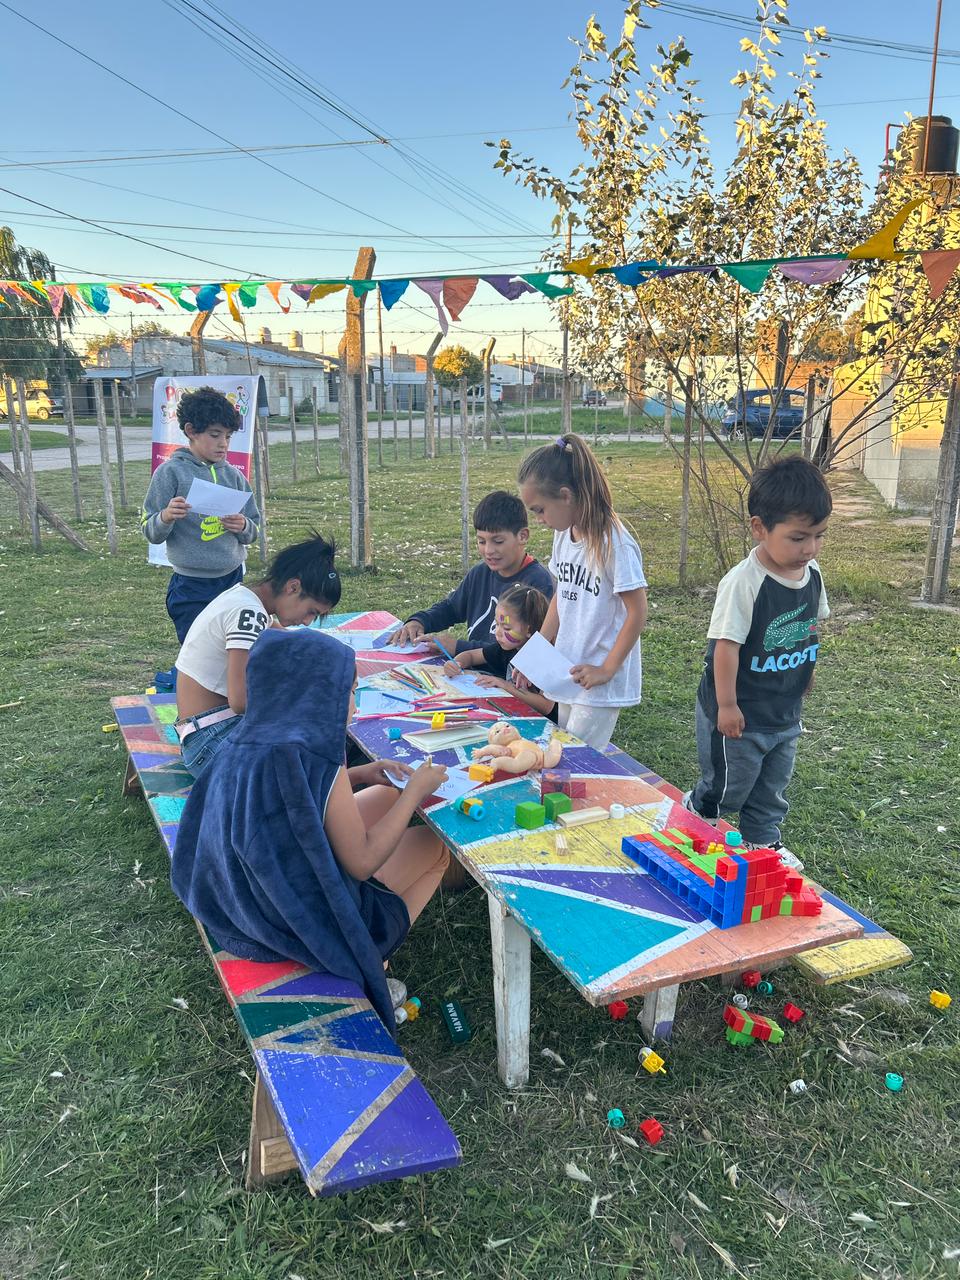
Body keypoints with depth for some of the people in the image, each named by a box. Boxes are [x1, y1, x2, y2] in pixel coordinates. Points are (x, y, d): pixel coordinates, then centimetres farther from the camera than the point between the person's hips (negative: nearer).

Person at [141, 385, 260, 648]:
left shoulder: (233, 475, 7)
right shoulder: (171, 472, -5)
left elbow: (252, 532, 12)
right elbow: (150, 532, -5)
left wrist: (243, 526, -10)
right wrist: (166, 517, -26)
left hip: (233, 580, 4)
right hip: (191, 587, -4)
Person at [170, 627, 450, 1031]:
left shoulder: (243, 743, -7)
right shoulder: (315, 760, -30)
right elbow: (361, 863, -21)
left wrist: (361, 775, 4)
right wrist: (415, 790, -11)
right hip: (306, 918, -7)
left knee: (385, 796, 19)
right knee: (434, 844, 10)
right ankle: (372, 965, 20)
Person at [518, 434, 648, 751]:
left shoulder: (614, 543, -20)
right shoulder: (563, 534, 3)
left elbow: (637, 613, -16)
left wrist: (606, 670, -14)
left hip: (601, 682, -8)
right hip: (568, 673, 8)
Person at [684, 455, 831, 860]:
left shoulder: (812, 573, -4)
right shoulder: (743, 582, -27)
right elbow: (726, 645, -25)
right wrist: (726, 705, -21)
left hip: (786, 711, 7)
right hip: (740, 713, -7)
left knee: (772, 786, 23)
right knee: (727, 788, 11)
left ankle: (763, 841, 43)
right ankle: (692, 814, 38)